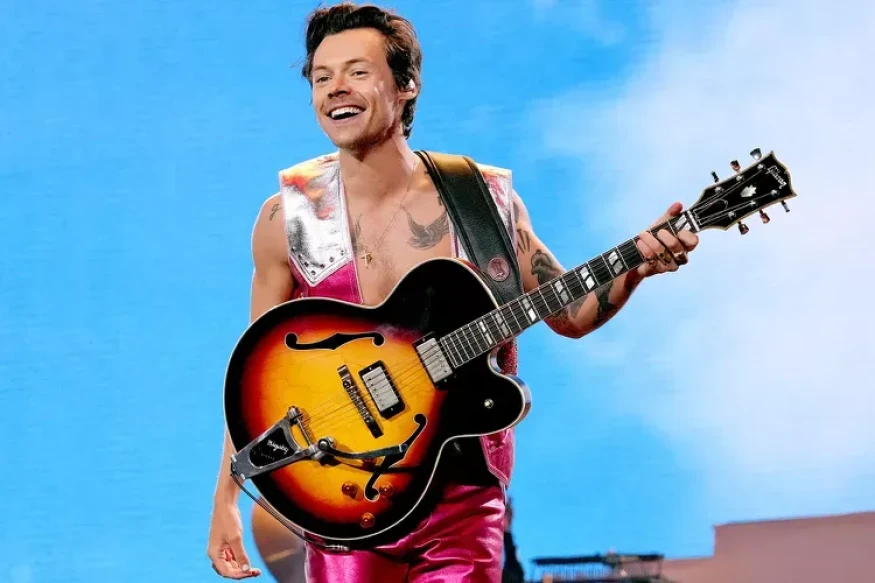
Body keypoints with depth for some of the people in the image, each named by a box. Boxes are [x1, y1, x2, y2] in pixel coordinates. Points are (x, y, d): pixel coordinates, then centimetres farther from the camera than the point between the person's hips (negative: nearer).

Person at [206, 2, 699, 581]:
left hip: (463, 497, 0)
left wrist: (635, 268, -11)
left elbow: (569, 312, 8)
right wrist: (226, 503, 0)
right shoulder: (288, 219, -3)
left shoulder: (486, 199, -1)